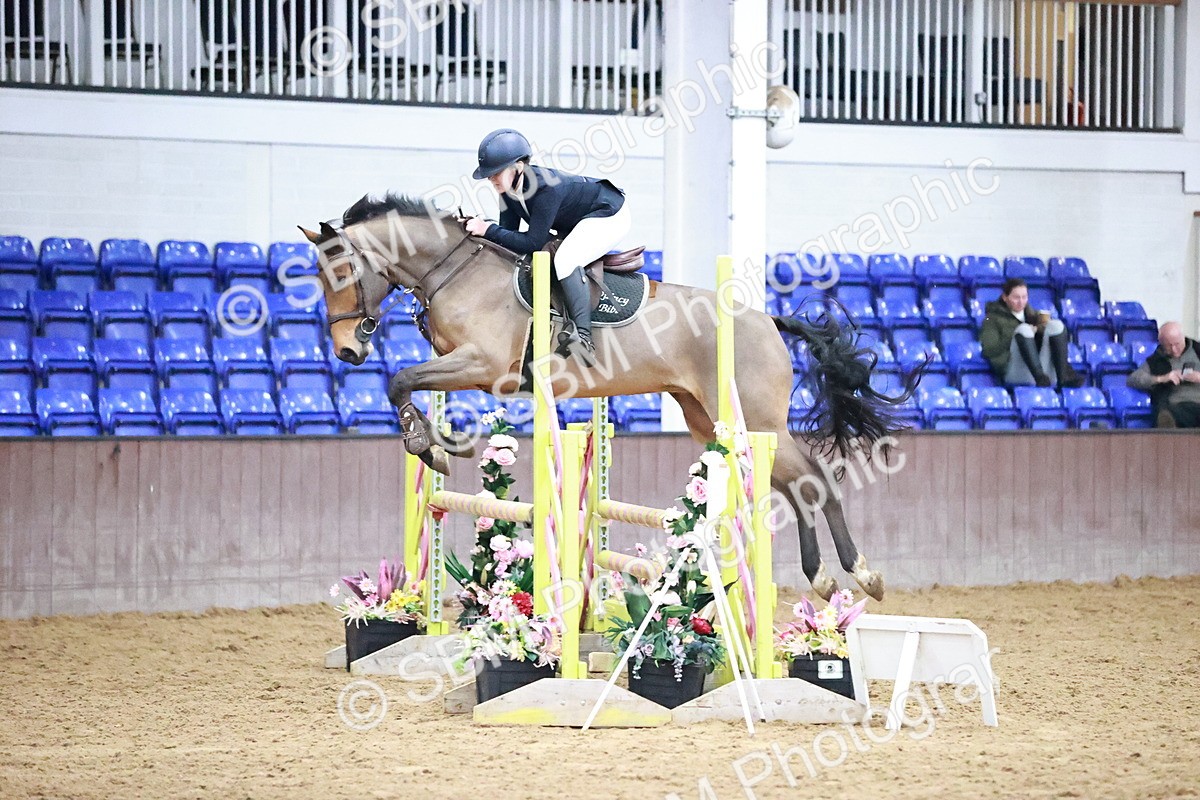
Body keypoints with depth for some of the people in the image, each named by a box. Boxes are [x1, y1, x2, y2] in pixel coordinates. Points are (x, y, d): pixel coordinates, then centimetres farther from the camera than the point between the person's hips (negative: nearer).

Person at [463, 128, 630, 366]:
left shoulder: (546, 188, -36)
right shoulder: (510, 186, -10)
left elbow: (532, 243, -34)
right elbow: (510, 232, -4)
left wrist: (488, 230, -33)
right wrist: (479, 228, -20)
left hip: (609, 216, -10)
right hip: (576, 224, 10)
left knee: (565, 260, -33)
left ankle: (583, 337, -39)